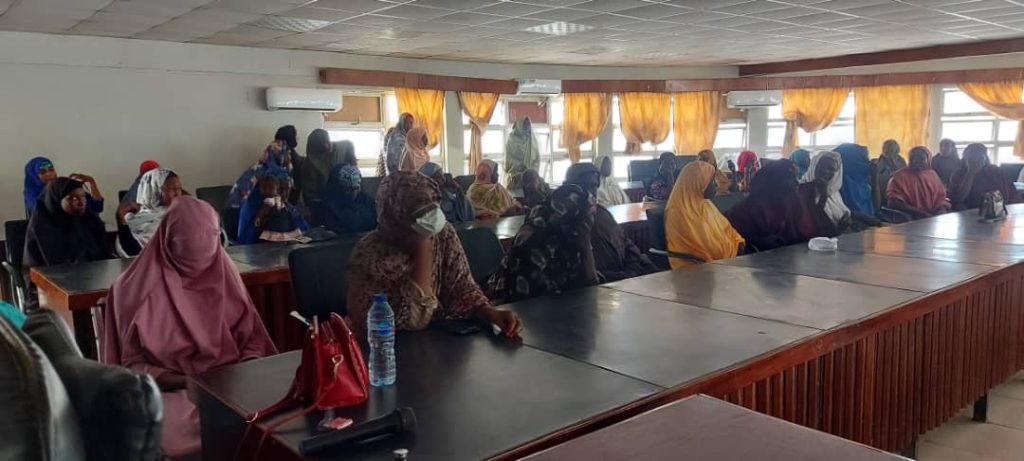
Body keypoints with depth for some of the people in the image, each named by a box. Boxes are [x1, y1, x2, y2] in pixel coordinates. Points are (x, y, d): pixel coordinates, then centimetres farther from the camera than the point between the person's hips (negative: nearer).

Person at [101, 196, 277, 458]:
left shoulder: (223, 273, 6)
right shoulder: (137, 287, -3)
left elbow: (252, 339, 10)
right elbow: (130, 363, -1)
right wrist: (187, 382, -15)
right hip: (169, 390, -3)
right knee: (177, 435, -34)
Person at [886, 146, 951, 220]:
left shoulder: (932, 174, 15)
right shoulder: (900, 176, -3)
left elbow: (941, 197, 18)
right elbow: (894, 203, -11)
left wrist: (943, 210, -5)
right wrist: (921, 213, -16)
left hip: (934, 217, 5)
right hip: (910, 219, -5)